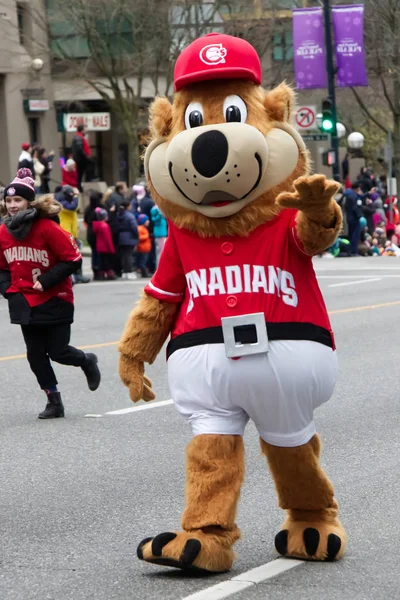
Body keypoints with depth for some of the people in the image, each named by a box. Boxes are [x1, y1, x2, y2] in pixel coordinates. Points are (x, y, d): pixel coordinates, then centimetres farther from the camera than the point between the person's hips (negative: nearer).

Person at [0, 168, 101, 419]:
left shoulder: (47, 228, -18)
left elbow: (73, 260, -16)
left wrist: (46, 281, -19)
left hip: (55, 301, -5)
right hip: (25, 303, 5)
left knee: (57, 352, -2)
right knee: (35, 354, 5)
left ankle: (87, 362, 32)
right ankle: (54, 401, 18)